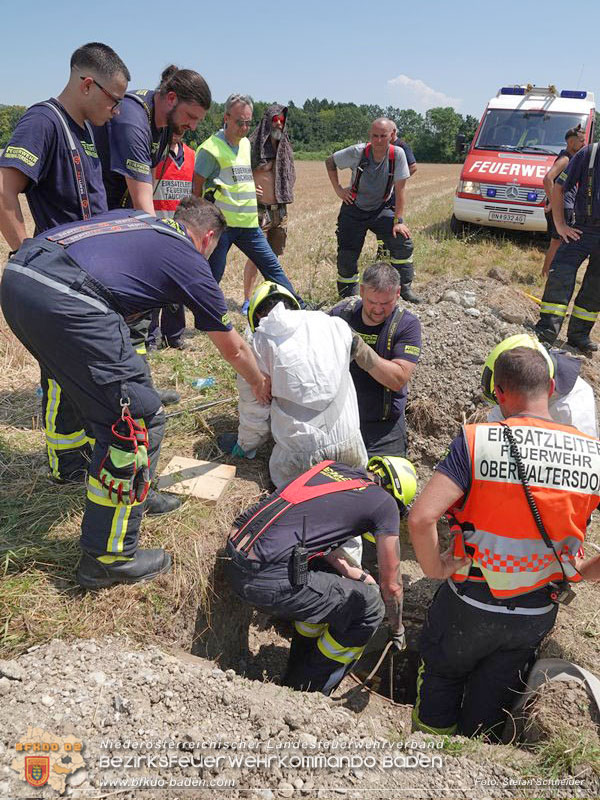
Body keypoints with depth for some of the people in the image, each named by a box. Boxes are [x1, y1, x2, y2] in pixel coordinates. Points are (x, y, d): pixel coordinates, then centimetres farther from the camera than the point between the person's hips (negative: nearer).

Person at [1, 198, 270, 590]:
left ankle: (135, 490, 41)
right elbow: (233, 348, 25)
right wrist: (261, 384, 44)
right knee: (139, 420, 1)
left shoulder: (134, 217, 30)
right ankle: (108, 557, 8)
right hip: (66, 302, -9)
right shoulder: (190, 261, 14)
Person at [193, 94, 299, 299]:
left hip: (249, 223, 7)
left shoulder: (246, 144, 15)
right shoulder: (212, 148, -9)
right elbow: (195, 186, -8)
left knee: (272, 266, 6)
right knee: (212, 276, 1)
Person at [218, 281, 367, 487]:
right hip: (348, 438, 3)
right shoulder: (336, 325, 2)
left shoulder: (261, 342, -6)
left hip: (302, 450, -3)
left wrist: (244, 446, 20)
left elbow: (253, 404, 1)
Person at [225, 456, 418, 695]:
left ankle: (298, 673, 39)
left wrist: (349, 571, 37)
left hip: (233, 560, 8)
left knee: (329, 576, 30)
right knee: (368, 607, 9)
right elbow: (391, 585, 13)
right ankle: (306, 692, 22)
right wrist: (397, 630, 31)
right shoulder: (385, 502, 4)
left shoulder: (330, 467, 20)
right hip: (268, 579, -8)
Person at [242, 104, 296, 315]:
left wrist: (285, 197, 11)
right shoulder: (253, 146, -6)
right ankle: (247, 300, 1)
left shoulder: (284, 148, 13)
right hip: (260, 210, -6)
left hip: (280, 210, 6)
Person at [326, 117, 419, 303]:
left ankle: (404, 287, 0)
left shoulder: (397, 154, -15)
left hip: (379, 210, 1)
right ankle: (348, 298, 15)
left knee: (402, 240, -14)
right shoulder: (357, 152, -16)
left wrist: (398, 221, -15)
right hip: (353, 210, -1)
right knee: (346, 256, -4)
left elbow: (399, 190, -13)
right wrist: (338, 190, -6)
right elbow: (330, 162, 0)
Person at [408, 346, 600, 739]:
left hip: (469, 606, -2)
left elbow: (421, 518, -31)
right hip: (538, 615, 2)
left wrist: (435, 567, -13)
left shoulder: (476, 441, -22)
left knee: (442, 676, 28)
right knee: (490, 709, 26)